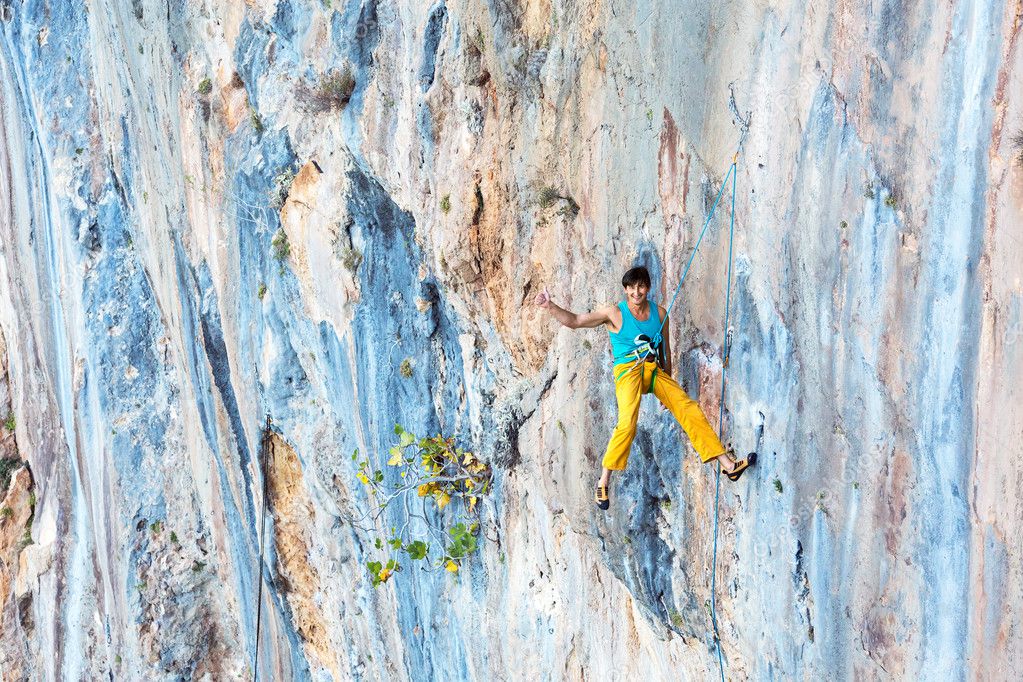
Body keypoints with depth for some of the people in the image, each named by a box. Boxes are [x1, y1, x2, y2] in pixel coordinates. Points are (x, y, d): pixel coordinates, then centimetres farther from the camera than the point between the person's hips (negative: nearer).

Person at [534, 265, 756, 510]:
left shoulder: (659, 313, 9)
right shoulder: (615, 313, -2)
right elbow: (575, 321, -4)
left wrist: (667, 383, 22)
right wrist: (550, 306, -18)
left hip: (654, 370, 5)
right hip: (628, 370, -5)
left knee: (690, 409, -4)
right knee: (627, 423, -26)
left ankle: (728, 464, 4)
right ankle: (604, 481, -16)